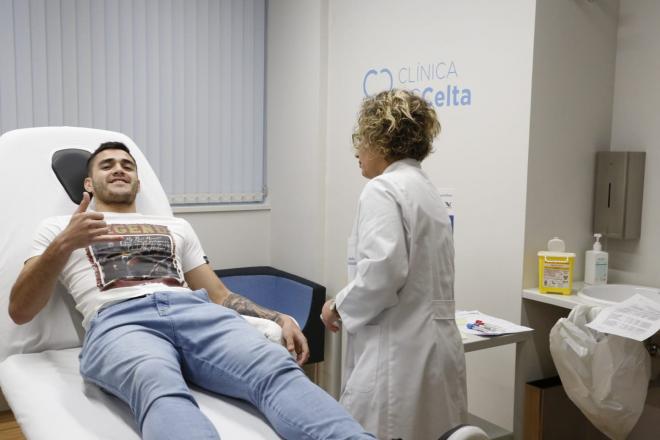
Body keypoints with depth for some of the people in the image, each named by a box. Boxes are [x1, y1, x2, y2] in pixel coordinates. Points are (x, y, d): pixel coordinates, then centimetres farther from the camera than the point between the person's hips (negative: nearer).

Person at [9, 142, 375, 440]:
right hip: (118, 322, -3)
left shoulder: (176, 226, 34)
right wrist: (64, 245, -3)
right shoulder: (58, 227, 26)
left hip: (196, 311, 3)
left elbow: (219, 294, 28)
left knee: (276, 371, -31)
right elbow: (20, 311, 14)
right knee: (164, 393, -41)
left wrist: (279, 318, 9)